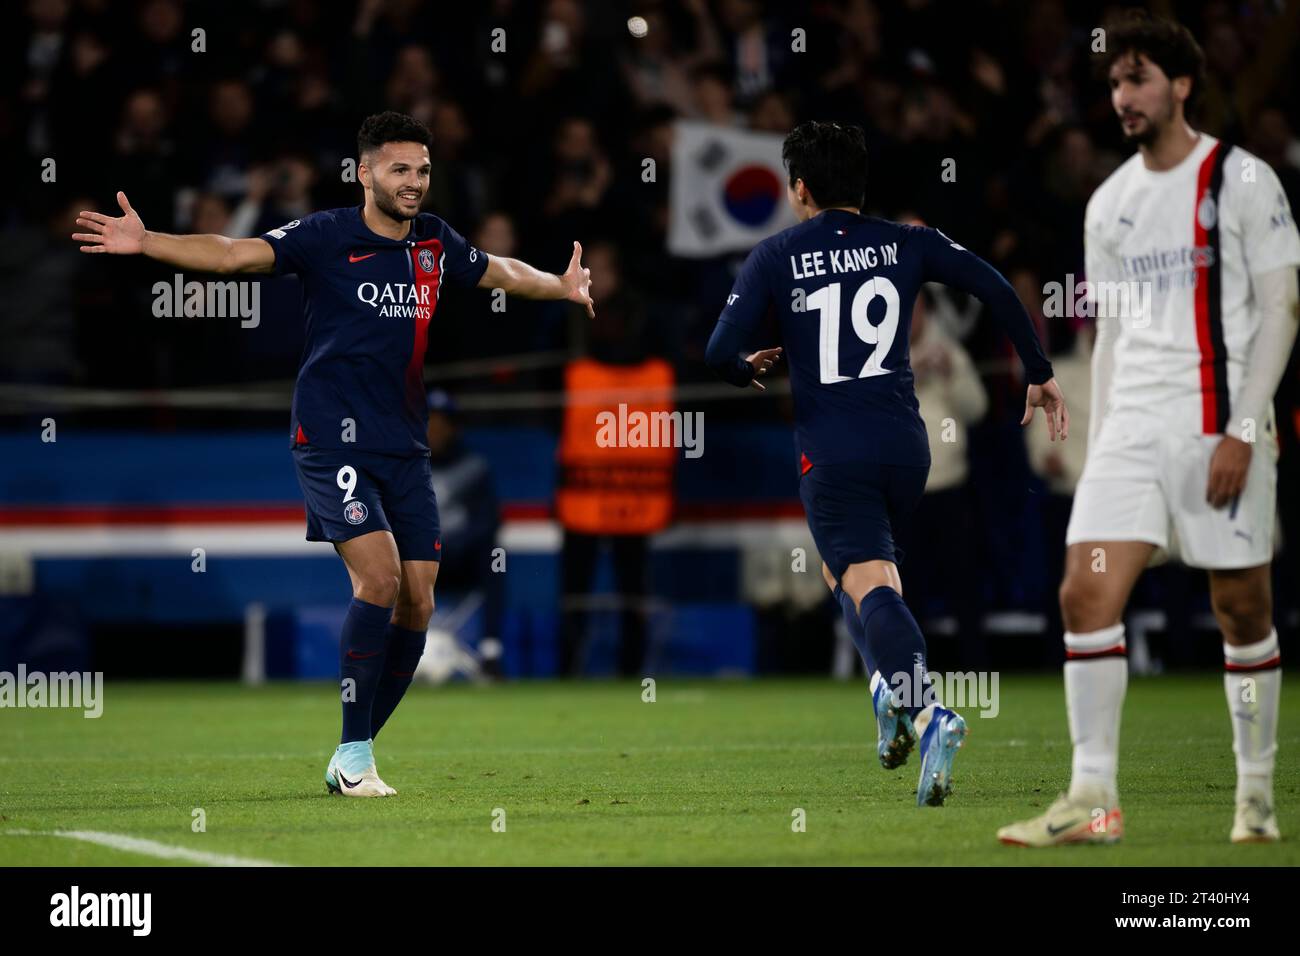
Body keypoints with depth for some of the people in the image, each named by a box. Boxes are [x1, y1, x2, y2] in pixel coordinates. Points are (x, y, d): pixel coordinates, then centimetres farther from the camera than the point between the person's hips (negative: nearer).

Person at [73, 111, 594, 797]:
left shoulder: (435, 242, 10)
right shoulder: (325, 237, -8)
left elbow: (498, 272, 33)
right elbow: (234, 254, -20)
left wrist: (562, 286, 31)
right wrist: (144, 243, -31)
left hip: (405, 449, 6)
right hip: (334, 442, -6)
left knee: (416, 600, 1)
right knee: (379, 575, -21)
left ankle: (351, 756, 15)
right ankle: (354, 755, -12)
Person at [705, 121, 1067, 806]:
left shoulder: (775, 257, 1)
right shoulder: (907, 244, 8)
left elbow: (720, 353, -6)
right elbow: (996, 290, 1)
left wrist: (749, 370, 18)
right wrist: (1039, 375, 10)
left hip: (832, 456, -4)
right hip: (906, 447, 4)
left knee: (869, 584, -12)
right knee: (843, 568, 27)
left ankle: (926, 712, -36)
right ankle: (892, 683, 5)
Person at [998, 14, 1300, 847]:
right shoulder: (1110, 204, 14)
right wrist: (1098, 444, 14)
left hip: (1222, 426, -5)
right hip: (1131, 426, 5)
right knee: (1086, 594, -9)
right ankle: (1094, 799, -9)